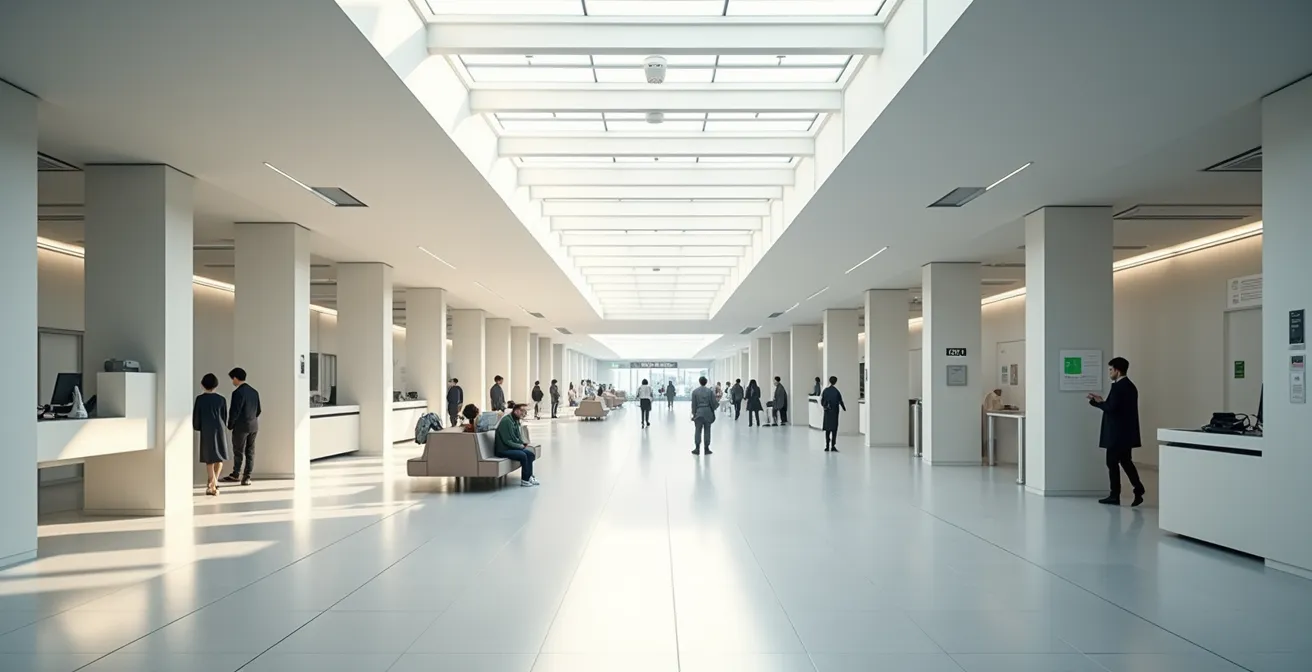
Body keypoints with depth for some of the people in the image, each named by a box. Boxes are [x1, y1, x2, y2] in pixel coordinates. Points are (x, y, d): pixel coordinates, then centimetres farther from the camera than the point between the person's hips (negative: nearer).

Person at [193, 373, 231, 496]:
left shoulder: (200, 399, -3)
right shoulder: (221, 399, 1)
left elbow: (196, 416, -1)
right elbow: (225, 416, 5)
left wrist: (197, 427, 18)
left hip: (206, 431, -1)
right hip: (220, 430, 1)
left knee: (209, 459, 4)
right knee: (220, 456, 18)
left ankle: (212, 486, 0)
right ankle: (214, 481, 21)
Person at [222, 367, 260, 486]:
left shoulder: (238, 393, -15)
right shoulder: (254, 391, 8)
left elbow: (234, 411, -15)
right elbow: (258, 410, 12)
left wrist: (230, 425, -3)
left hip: (241, 427, -7)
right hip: (254, 426, 7)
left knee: (238, 452, 5)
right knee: (250, 452, 6)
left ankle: (236, 475, 16)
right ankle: (247, 477, 7)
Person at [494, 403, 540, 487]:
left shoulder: (515, 420, 10)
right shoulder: (506, 421, -19)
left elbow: (518, 437, 17)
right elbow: (507, 441, -22)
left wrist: (524, 444, -2)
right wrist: (521, 446, -15)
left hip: (512, 448, 9)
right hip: (503, 450, -9)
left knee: (530, 454, -2)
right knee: (523, 455, -25)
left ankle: (529, 477, 5)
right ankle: (524, 480, -13)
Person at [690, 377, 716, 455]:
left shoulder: (695, 391, -2)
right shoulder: (710, 391, -2)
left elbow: (694, 404, -1)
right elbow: (713, 403, -1)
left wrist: (694, 413, 7)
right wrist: (712, 411, 15)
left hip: (699, 412, 0)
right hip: (708, 412, 0)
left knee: (698, 430, 3)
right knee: (707, 430, 5)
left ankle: (697, 449, 2)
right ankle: (707, 449, 8)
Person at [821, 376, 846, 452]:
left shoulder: (825, 390, -1)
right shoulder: (837, 392, -12)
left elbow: (822, 401, 4)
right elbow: (841, 402, -7)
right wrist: (844, 409, 9)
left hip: (827, 412, 4)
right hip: (834, 412, -4)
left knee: (827, 429, 10)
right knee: (834, 429, 1)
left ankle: (827, 446, 11)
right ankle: (833, 446, -3)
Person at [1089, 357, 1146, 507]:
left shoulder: (1117, 387, -17)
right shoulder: (1130, 386, 13)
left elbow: (1111, 408, -24)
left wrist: (1097, 402, -8)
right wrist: (1102, 401, 12)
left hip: (1117, 433, -9)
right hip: (1126, 432, 9)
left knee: (1113, 462, 1)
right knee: (1125, 461, 14)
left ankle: (1115, 495, 8)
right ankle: (1138, 490, 7)